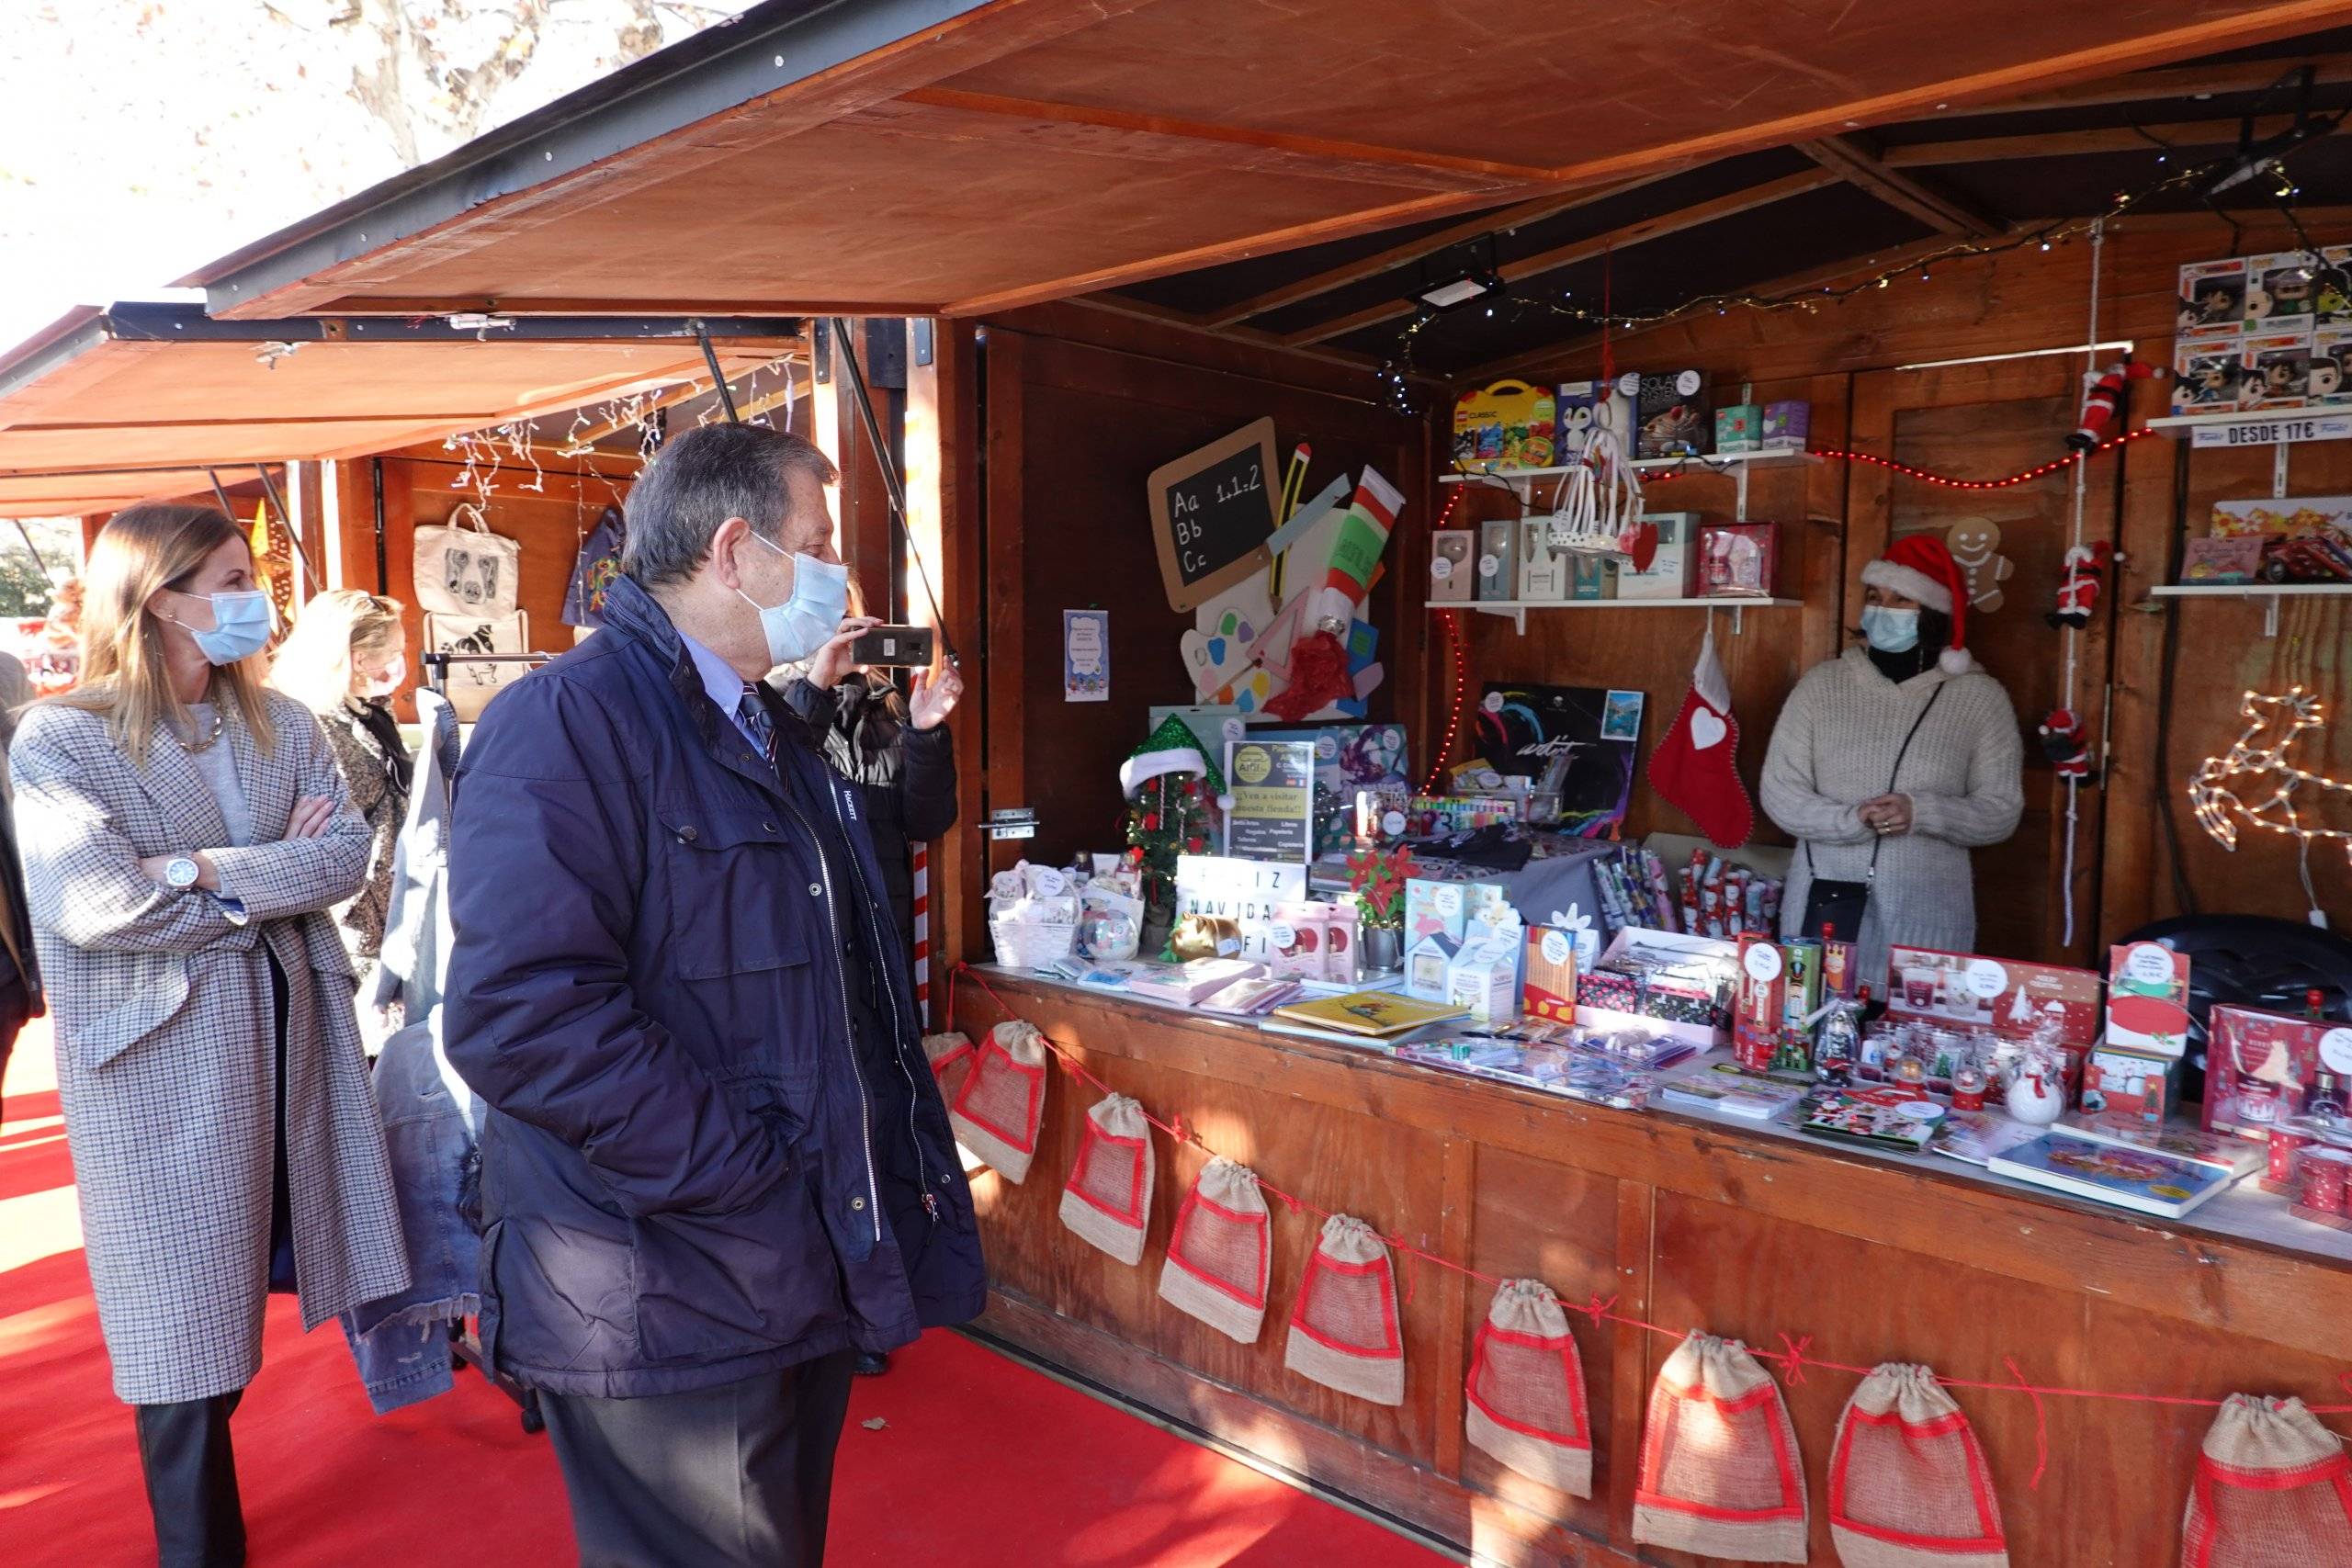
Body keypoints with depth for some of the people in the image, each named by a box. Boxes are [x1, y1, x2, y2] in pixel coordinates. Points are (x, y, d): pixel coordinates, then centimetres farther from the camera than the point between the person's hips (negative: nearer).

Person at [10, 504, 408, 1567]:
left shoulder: (282, 725, 6)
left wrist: (209, 872, -19)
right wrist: (278, 875, -12)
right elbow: (92, 906, -21)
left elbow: (349, 853, -6)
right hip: (161, 1052, -4)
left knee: (282, 1259, 16)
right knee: (186, 1313, 7)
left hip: (292, 1022, 4)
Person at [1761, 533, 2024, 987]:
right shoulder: (1822, 683, 3)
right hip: (1824, 902, 1)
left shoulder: (1979, 696, 1)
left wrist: (1922, 813, -18)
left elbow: (2001, 809, -1)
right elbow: (1778, 792, -1)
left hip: (1925, 910, -1)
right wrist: (1852, 819, -17)